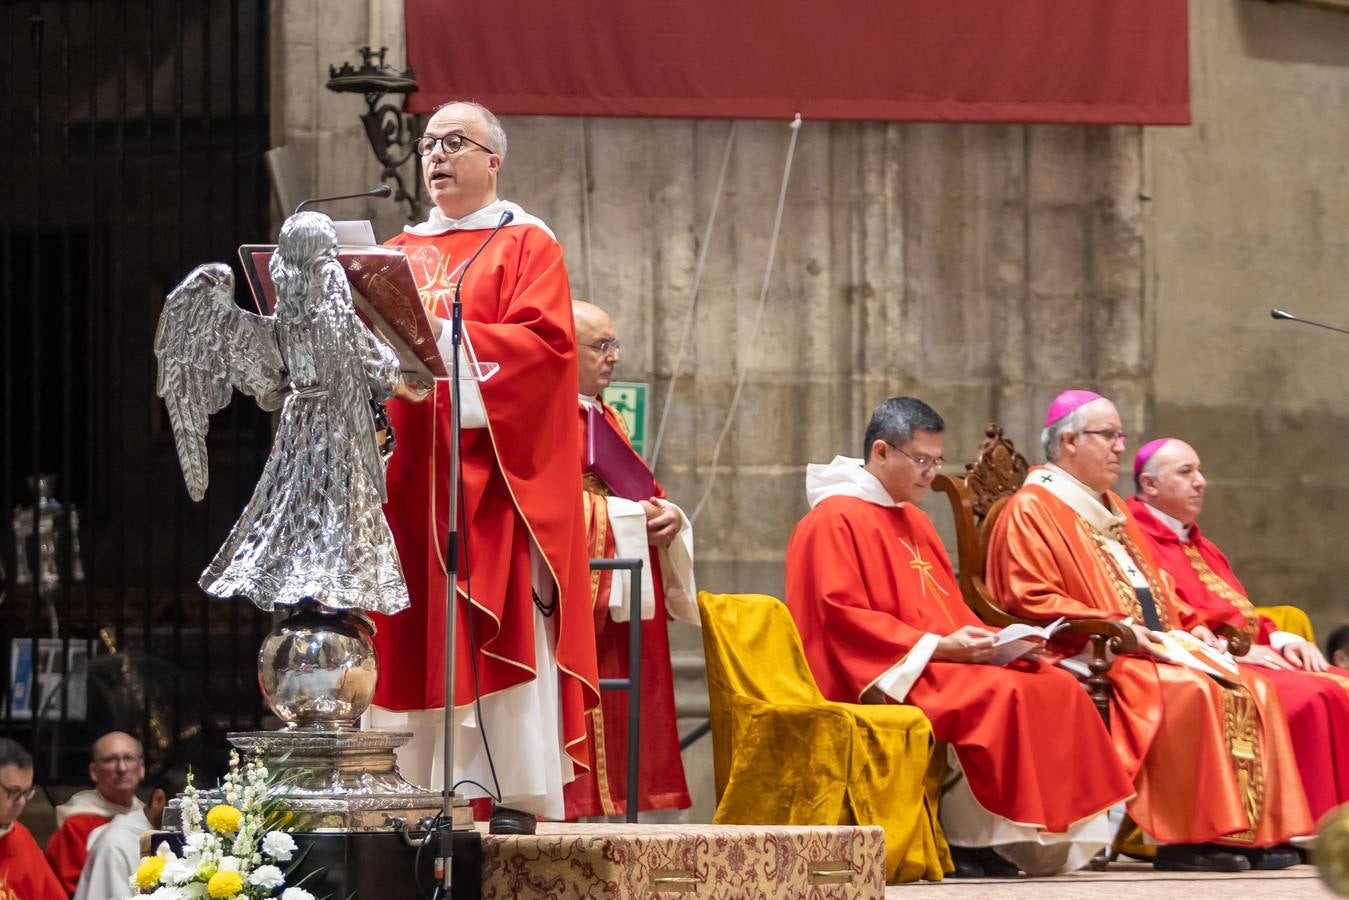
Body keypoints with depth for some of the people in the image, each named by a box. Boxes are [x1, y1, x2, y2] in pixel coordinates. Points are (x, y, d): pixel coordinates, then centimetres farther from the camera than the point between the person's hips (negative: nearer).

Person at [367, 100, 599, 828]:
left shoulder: (526, 244, 5)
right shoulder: (400, 252, 22)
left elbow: (542, 339, -10)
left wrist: (441, 335, -18)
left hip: (489, 463, -5)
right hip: (407, 469, 5)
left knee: (498, 631, -11)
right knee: (409, 641, 0)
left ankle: (514, 793, -13)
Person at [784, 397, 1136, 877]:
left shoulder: (914, 521, 22)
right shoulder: (835, 520, -6)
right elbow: (842, 620, -15)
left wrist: (995, 641, 1)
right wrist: (936, 645, -20)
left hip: (941, 664, 9)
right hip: (884, 677, -9)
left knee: (1057, 688, -11)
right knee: (1000, 694, -31)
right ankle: (965, 838, -25)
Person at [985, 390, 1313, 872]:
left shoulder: (1111, 510, 25)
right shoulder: (1030, 511, -2)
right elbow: (1031, 601, -12)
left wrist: (1191, 626, 8)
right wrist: (1116, 630, -19)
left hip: (1158, 648, 9)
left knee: (1250, 690, -12)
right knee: (1191, 692, -32)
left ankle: (1250, 830, -19)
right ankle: (1187, 840, -32)